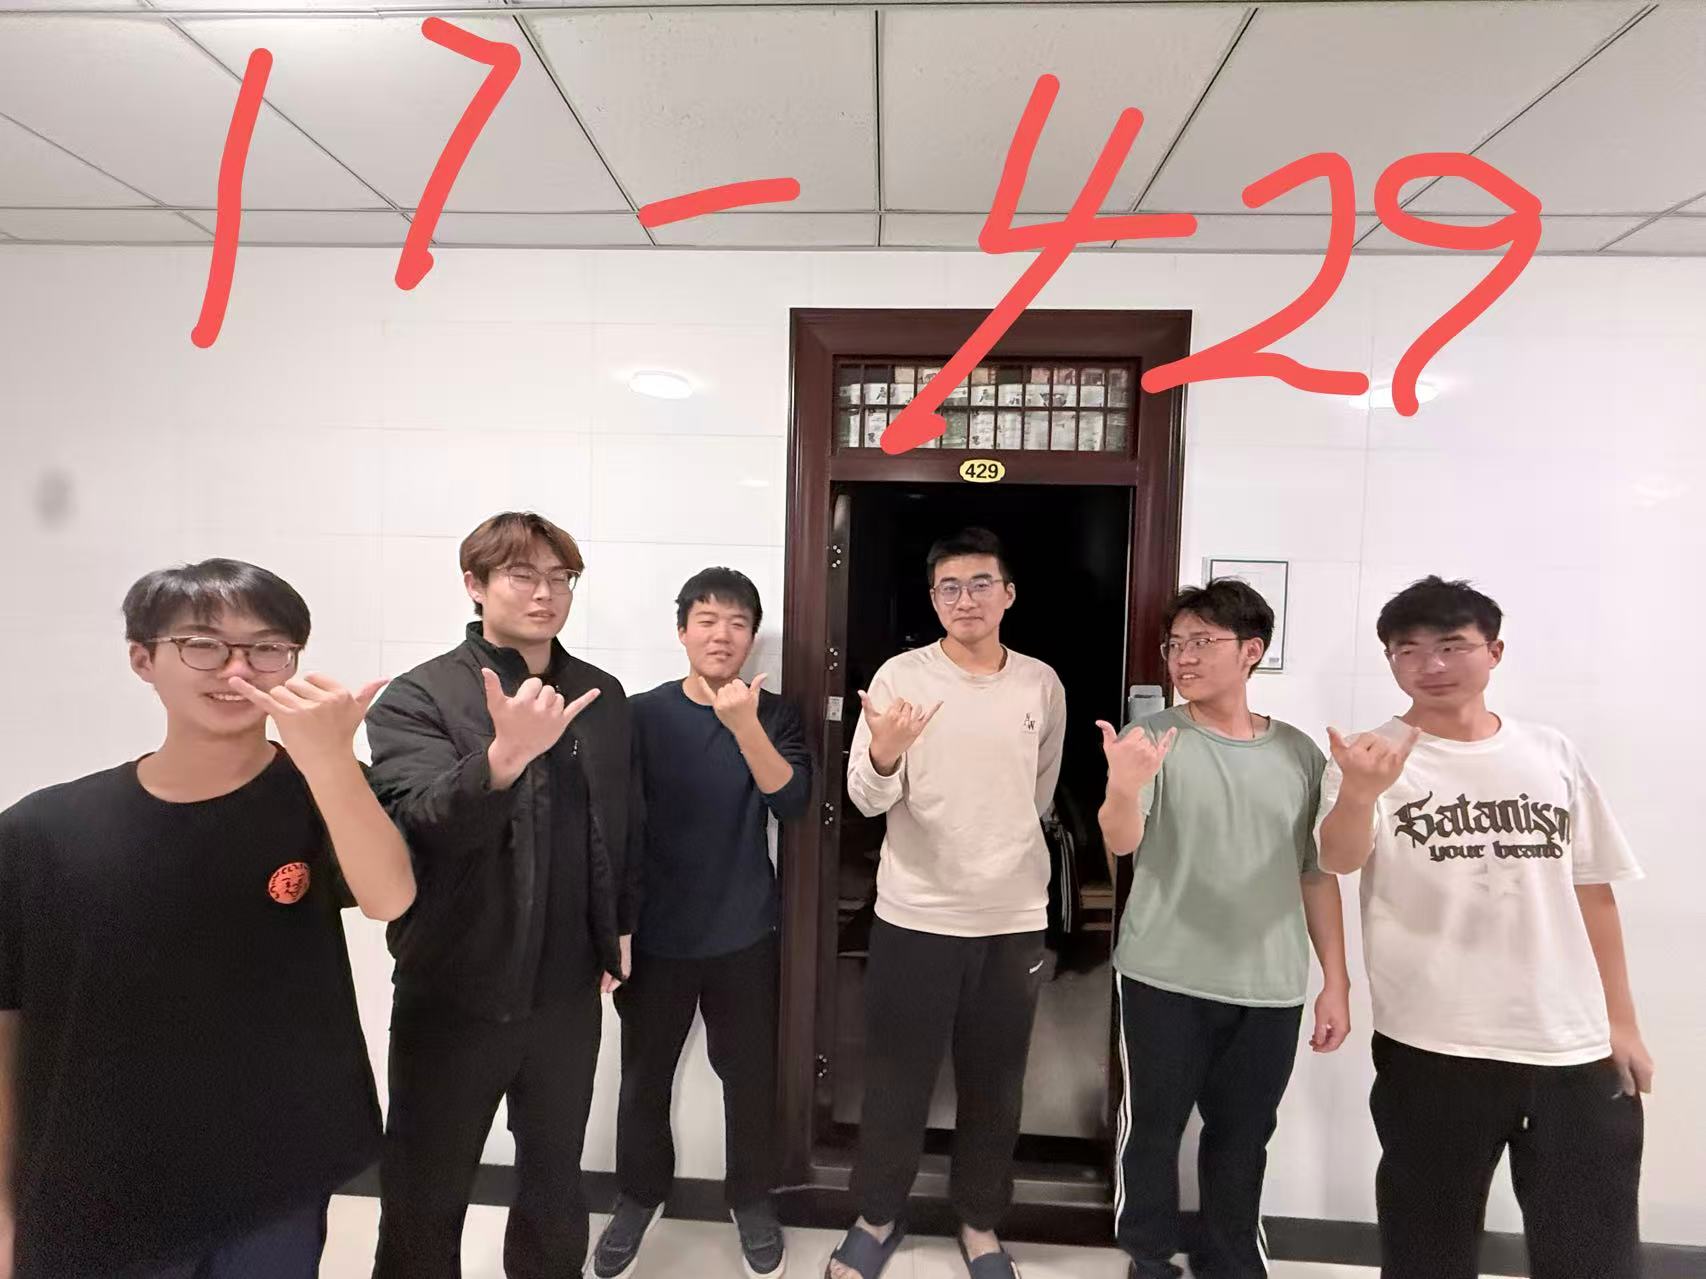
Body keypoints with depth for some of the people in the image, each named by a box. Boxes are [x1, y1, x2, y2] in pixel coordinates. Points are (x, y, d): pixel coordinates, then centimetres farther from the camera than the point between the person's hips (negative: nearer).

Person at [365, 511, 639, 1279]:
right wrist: (504, 756, -43)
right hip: (453, 993, -3)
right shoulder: (417, 698, -11)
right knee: (423, 1199, 16)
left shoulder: (602, 696, 2)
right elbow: (426, 823, -26)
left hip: (568, 991, 4)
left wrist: (620, 926, 11)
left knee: (556, 1186, 21)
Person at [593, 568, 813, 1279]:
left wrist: (744, 724, -30)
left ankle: (752, 1198, 36)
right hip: (655, 936, 0)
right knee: (645, 1075, 14)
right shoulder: (644, 715, -6)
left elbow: (792, 803, -18)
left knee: (749, 1074, 12)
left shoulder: (775, 716, -3)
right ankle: (639, 1195, 39)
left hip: (745, 936, 0)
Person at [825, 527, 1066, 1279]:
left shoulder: (1043, 685, 1)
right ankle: (878, 1216, 36)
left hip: (1014, 919, 2)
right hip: (915, 917, -2)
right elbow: (867, 797, -14)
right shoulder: (900, 675, -8)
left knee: (994, 1084, 17)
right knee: (896, 1080, 12)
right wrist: (883, 754, -35)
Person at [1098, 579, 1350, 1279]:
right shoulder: (1151, 737, -7)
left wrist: (1336, 981, 9)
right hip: (1165, 980, -2)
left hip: (1272, 989, 3)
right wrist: (1123, 791, -42)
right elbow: (1121, 842, -20)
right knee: (1153, 1127, 9)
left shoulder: (1300, 753, 4)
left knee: (1242, 1136, 15)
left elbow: (1317, 873, 11)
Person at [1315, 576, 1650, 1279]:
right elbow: (1340, 859, -25)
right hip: (1432, 1048, -3)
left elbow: (1591, 889, 12)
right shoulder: (1372, 753, -7)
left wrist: (1621, 1019, 10)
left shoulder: (1552, 754, 6)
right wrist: (1359, 794, -46)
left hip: (1576, 1046, 3)